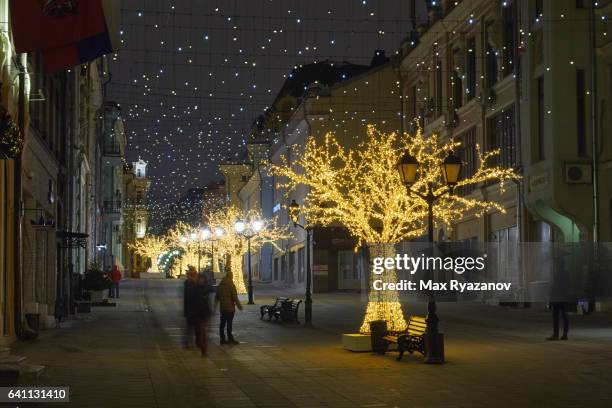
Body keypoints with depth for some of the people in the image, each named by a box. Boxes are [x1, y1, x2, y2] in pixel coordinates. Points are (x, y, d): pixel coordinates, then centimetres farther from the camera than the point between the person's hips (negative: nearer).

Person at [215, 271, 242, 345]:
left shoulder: (220, 285, 11)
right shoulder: (231, 285, -10)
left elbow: (217, 297, 19)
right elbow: (235, 297, -14)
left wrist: (215, 304, 30)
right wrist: (239, 305, -7)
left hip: (222, 308, 7)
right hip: (230, 308, -7)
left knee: (222, 323, 9)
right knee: (229, 323, -6)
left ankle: (222, 339, 11)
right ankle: (230, 339, -5)